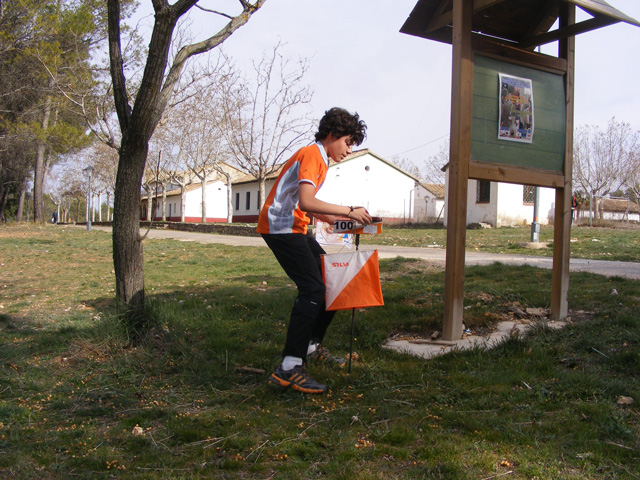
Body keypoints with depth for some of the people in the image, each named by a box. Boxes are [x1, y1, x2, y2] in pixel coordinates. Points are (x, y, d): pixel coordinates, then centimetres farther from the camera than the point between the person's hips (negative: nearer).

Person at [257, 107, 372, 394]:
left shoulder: (320, 159, 21)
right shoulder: (312, 155, -12)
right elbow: (306, 202, -26)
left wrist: (334, 218, 11)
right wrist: (349, 211, -22)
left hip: (294, 228, 10)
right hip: (280, 227, -10)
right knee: (312, 289, -20)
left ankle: (312, 346, 22)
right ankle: (289, 368, -22)